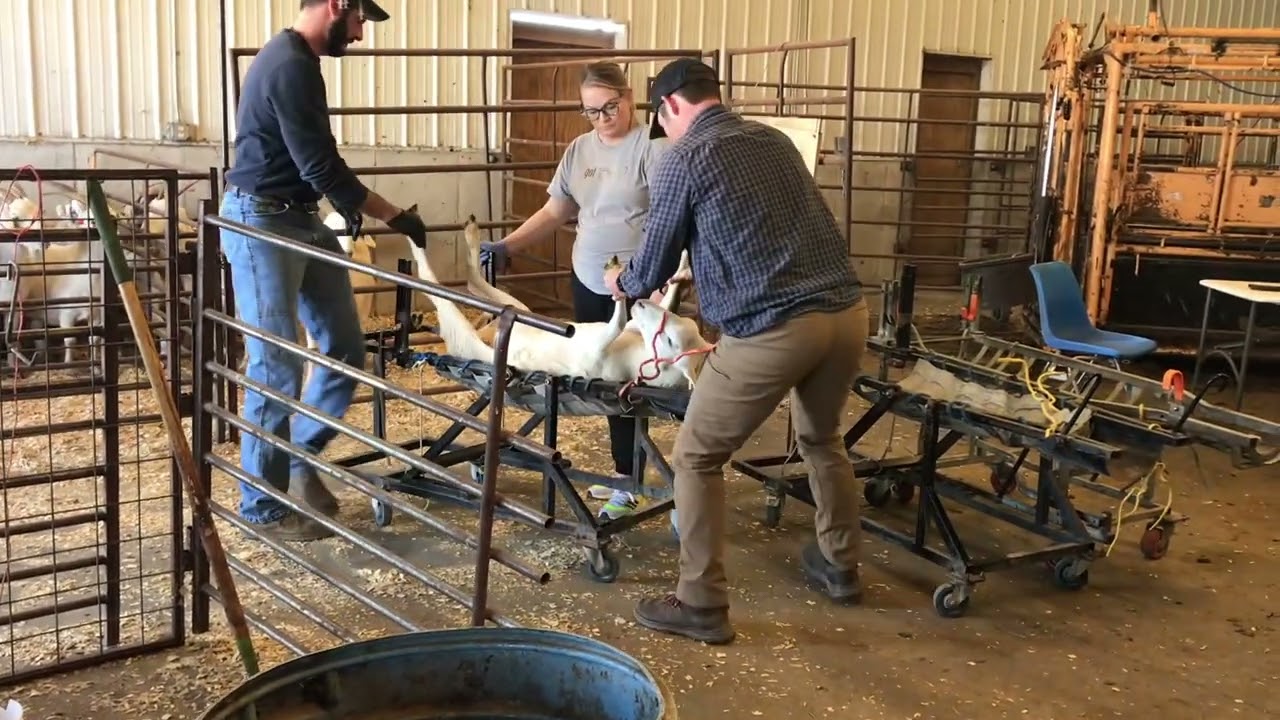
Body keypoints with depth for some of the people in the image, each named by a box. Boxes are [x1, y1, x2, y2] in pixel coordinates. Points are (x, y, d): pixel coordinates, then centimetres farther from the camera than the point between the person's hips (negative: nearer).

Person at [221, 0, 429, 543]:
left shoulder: (293, 59, 12)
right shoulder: (291, 68, -20)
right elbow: (323, 169, -21)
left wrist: (346, 204, 11)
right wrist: (395, 217, -14)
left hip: (301, 219, 10)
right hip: (262, 224, -10)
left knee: (345, 350, 10)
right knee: (276, 368, -5)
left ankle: (301, 460, 27)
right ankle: (263, 507, 6)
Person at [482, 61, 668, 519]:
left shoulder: (652, 146, -11)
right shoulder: (579, 149, 11)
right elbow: (554, 213, 16)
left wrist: (659, 281, -31)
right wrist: (505, 247, 6)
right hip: (588, 283, 7)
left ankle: (629, 482, 9)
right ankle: (623, 469, 24)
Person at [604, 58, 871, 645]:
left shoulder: (681, 160, 0)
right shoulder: (774, 141, 18)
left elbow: (652, 270, 6)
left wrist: (622, 282, 30)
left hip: (772, 330, -7)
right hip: (847, 311, 7)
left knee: (696, 458, 9)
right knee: (822, 439, 30)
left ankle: (702, 605, 12)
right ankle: (840, 567, 44)